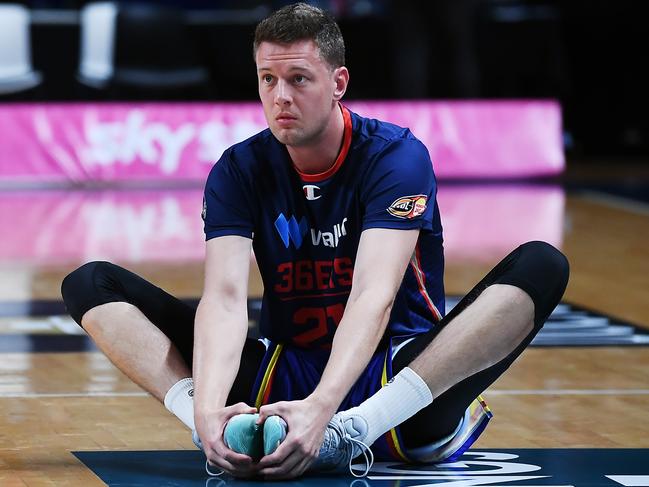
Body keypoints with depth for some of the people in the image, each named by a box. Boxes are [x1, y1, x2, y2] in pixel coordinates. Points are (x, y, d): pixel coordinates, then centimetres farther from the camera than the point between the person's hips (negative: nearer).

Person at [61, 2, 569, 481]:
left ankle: (354, 428, -42)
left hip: (391, 376, -2)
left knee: (541, 266, -28)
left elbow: (373, 296, -26)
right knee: (92, 283, -9)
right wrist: (207, 409, -38)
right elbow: (225, 297, -18)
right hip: (283, 372, 3)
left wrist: (321, 407, -43)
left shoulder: (396, 156, -12)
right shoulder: (238, 171, -3)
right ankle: (221, 431, -32)